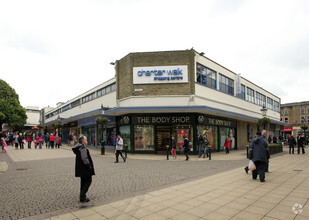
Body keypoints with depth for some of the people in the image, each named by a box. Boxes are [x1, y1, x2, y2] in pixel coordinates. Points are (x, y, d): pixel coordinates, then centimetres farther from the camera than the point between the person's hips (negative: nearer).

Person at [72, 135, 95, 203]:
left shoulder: (79, 147, 14)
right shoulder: (82, 148, -19)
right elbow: (84, 158, -24)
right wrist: (89, 166, -17)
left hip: (81, 169, 10)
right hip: (85, 169, -10)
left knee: (83, 182, 17)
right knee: (88, 181, -1)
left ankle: (82, 197, 24)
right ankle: (82, 197, -2)